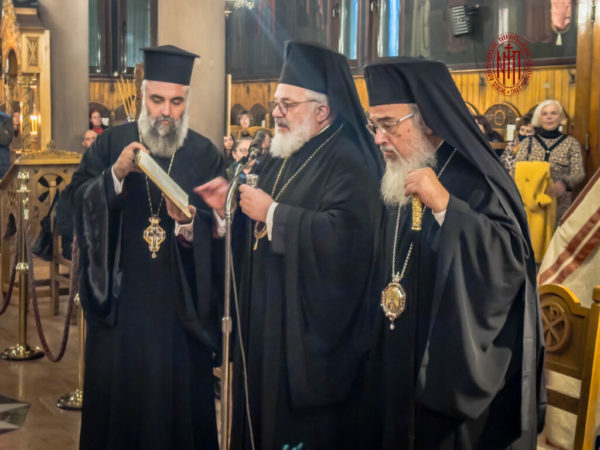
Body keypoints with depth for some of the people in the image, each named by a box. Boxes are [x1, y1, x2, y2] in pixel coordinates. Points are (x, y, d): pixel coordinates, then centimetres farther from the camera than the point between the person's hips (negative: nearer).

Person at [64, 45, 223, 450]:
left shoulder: (205, 154, 3)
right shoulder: (111, 143, 4)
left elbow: (218, 231, -1)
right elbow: (78, 200, -5)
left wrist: (188, 223, -21)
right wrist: (116, 173, -20)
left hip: (180, 307, 0)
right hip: (118, 299, 1)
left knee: (179, 399, 6)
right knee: (115, 394, 8)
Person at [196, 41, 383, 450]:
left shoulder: (348, 163, -14)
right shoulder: (286, 156, 14)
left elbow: (343, 235, -30)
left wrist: (271, 212, -21)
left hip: (313, 333, -9)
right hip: (267, 323, 9)